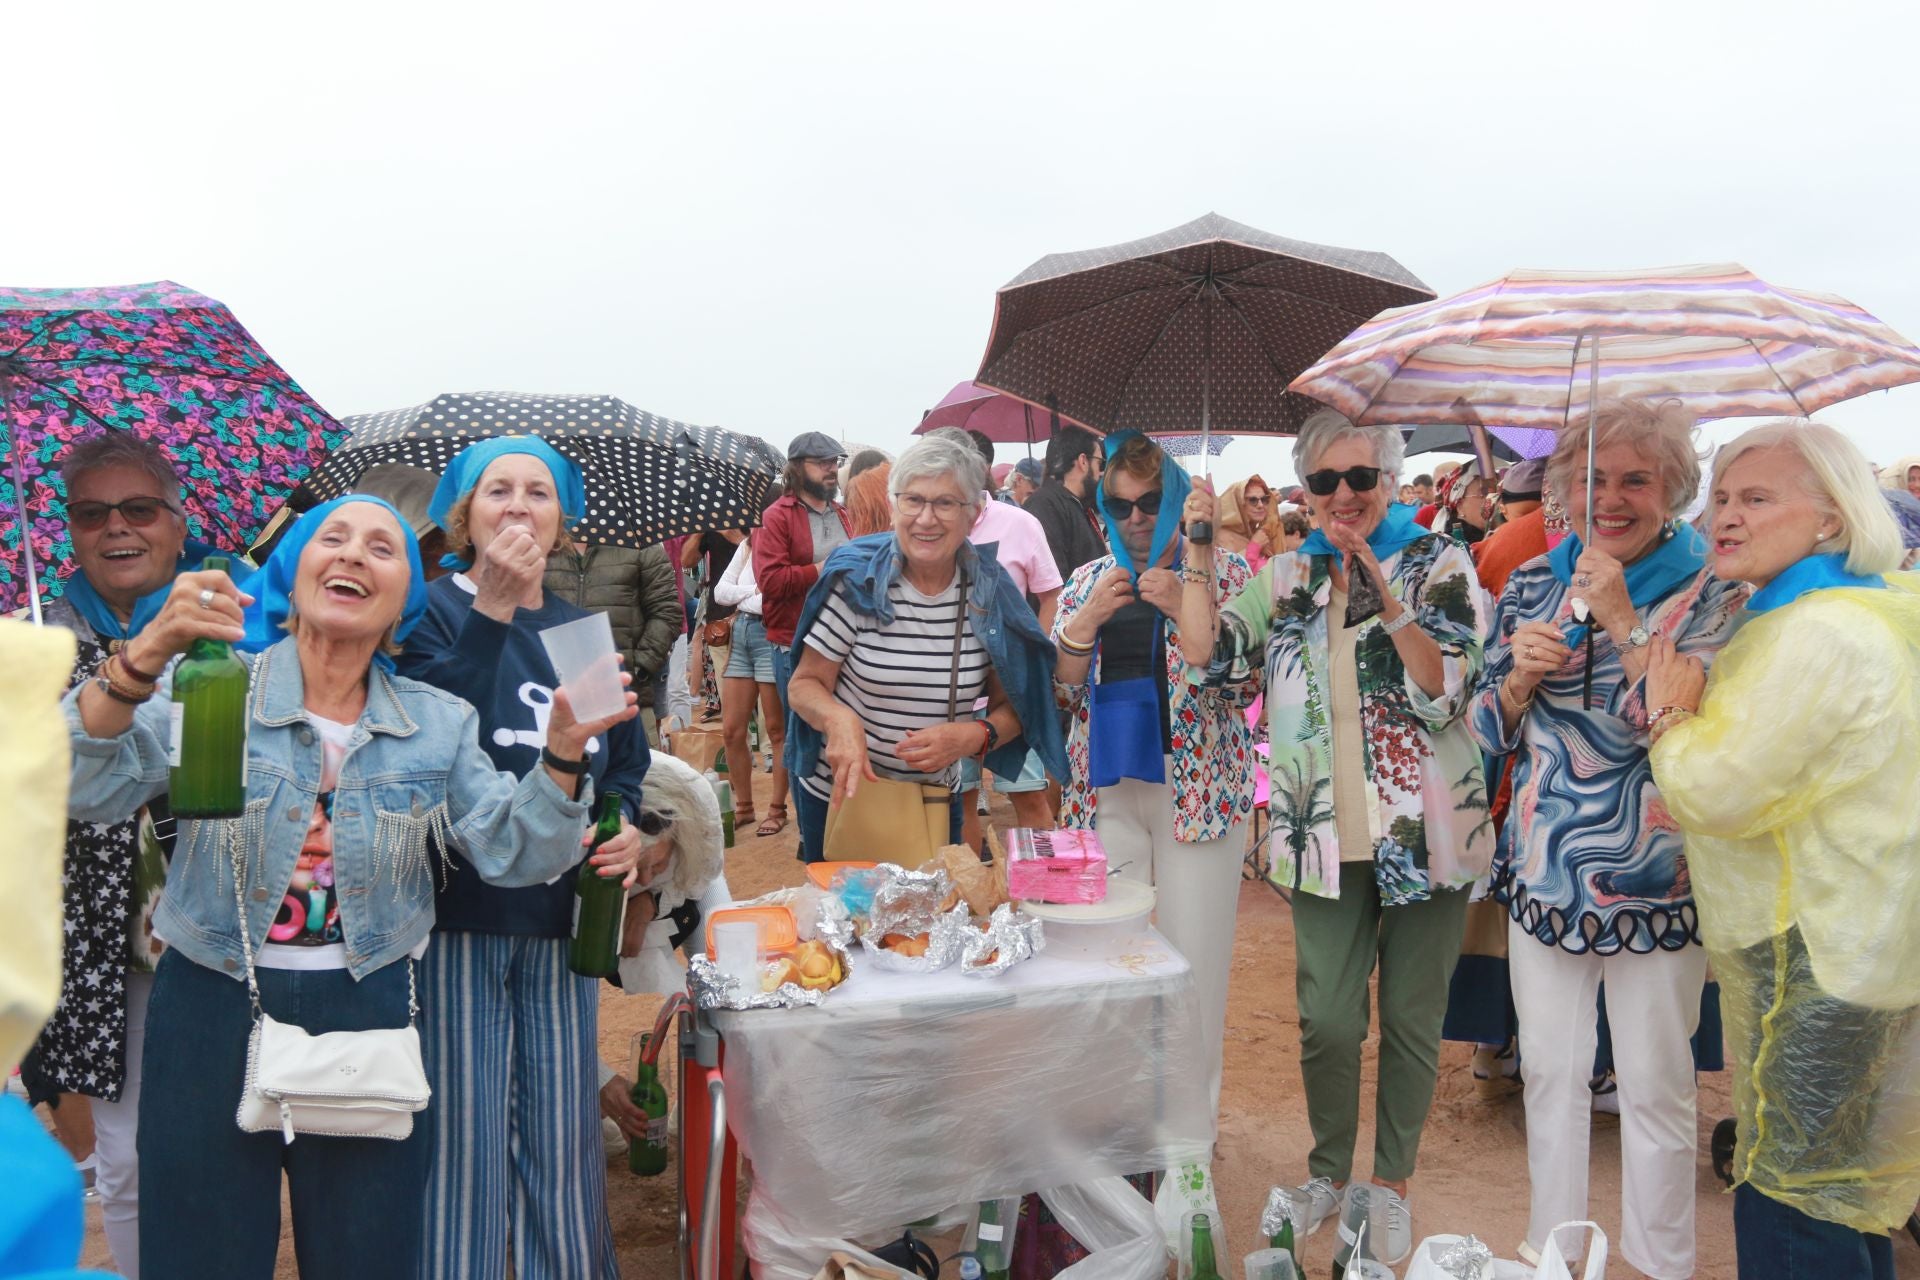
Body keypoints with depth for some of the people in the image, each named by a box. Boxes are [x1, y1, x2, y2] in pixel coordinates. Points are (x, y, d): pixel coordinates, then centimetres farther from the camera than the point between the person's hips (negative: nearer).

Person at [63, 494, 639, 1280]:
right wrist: (146, 655, -32)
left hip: (369, 1016, 2)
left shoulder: (439, 724, 3)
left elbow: (513, 854, -3)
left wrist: (563, 751, -20)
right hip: (213, 1012, -1)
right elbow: (88, 793, -17)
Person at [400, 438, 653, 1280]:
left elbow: (626, 760, 18)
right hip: (459, 909, -4)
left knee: (563, 1133, 11)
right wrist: (493, 609, -24)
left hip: (561, 917, 4)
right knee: (464, 1134, 2)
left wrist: (625, 821, -2)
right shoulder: (435, 611, -2)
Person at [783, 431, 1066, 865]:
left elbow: (1012, 709, 0)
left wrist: (972, 736, -21)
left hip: (936, 800, 2)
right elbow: (804, 685, -9)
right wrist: (838, 717, -30)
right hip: (840, 793, -2)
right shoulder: (856, 581, -14)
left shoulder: (990, 593, -8)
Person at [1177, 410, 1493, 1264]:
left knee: (1412, 1020, 10)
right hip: (1327, 835, 2)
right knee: (1327, 1019, 8)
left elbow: (1445, 689, -15)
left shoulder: (1439, 566, -3)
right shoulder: (1288, 577, 7)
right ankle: (1329, 1171, 32)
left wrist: (1382, 589, -23)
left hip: (1423, 831, -2)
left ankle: (1392, 1183, 31)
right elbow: (1207, 653, -3)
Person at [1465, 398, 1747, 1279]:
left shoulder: (1709, 595, -7)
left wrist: (1619, 620, -23)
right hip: (1543, 874, 3)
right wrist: (1520, 675, -14)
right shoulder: (1531, 586, 3)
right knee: (1548, 1072, 15)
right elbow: (1491, 732, 6)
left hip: (1656, 884, -3)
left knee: (1656, 1089, 9)